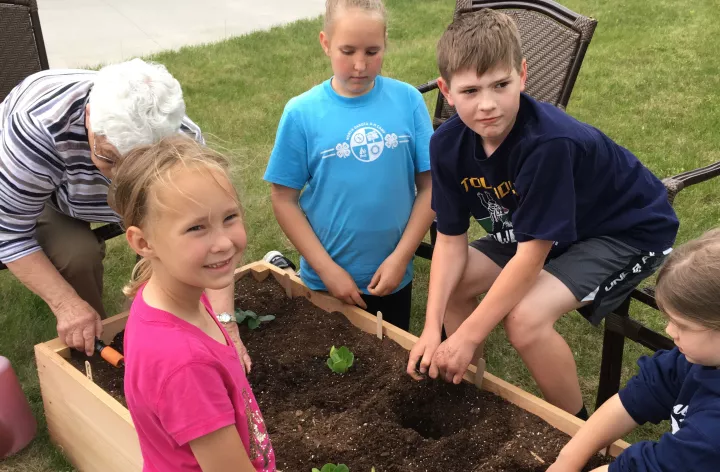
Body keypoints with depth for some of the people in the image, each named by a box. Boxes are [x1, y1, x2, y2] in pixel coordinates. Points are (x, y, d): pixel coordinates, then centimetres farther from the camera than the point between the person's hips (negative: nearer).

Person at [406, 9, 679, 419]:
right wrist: (433, 328, -19)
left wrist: (467, 337, -27)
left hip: (628, 229, -7)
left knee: (525, 318, -27)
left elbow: (532, 254, -32)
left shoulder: (549, 143, -37)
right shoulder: (448, 144, -16)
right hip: (535, 226, 7)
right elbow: (451, 239, -9)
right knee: (450, 283, -1)